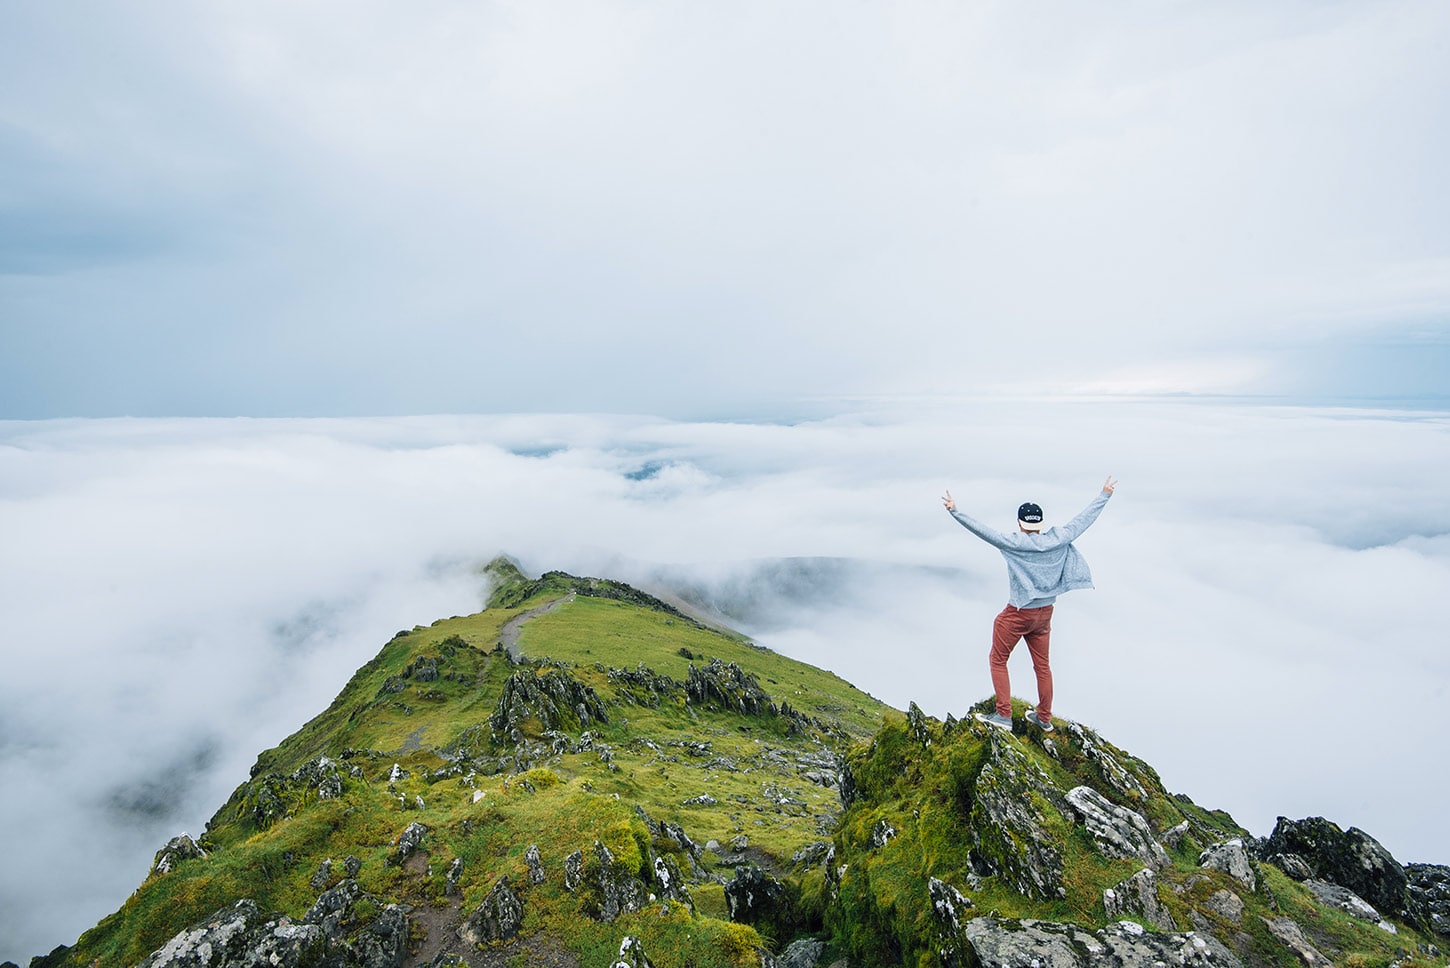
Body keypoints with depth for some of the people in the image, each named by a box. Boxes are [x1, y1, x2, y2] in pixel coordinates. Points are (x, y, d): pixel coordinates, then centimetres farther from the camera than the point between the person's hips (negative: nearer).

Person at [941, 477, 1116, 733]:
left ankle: (1004, 715, 10)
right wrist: (1104, 495, 17)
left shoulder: (1015, 544, -20)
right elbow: (1084, 519, 5)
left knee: (998, 660, 10)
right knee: (1042, 665, 18)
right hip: (1044, 614, 6)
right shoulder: (1058, 540, -7)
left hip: (1017, 615, -6)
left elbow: (982, 530, -26)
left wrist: (955, 512, -26)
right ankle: (1044, 718, 32)